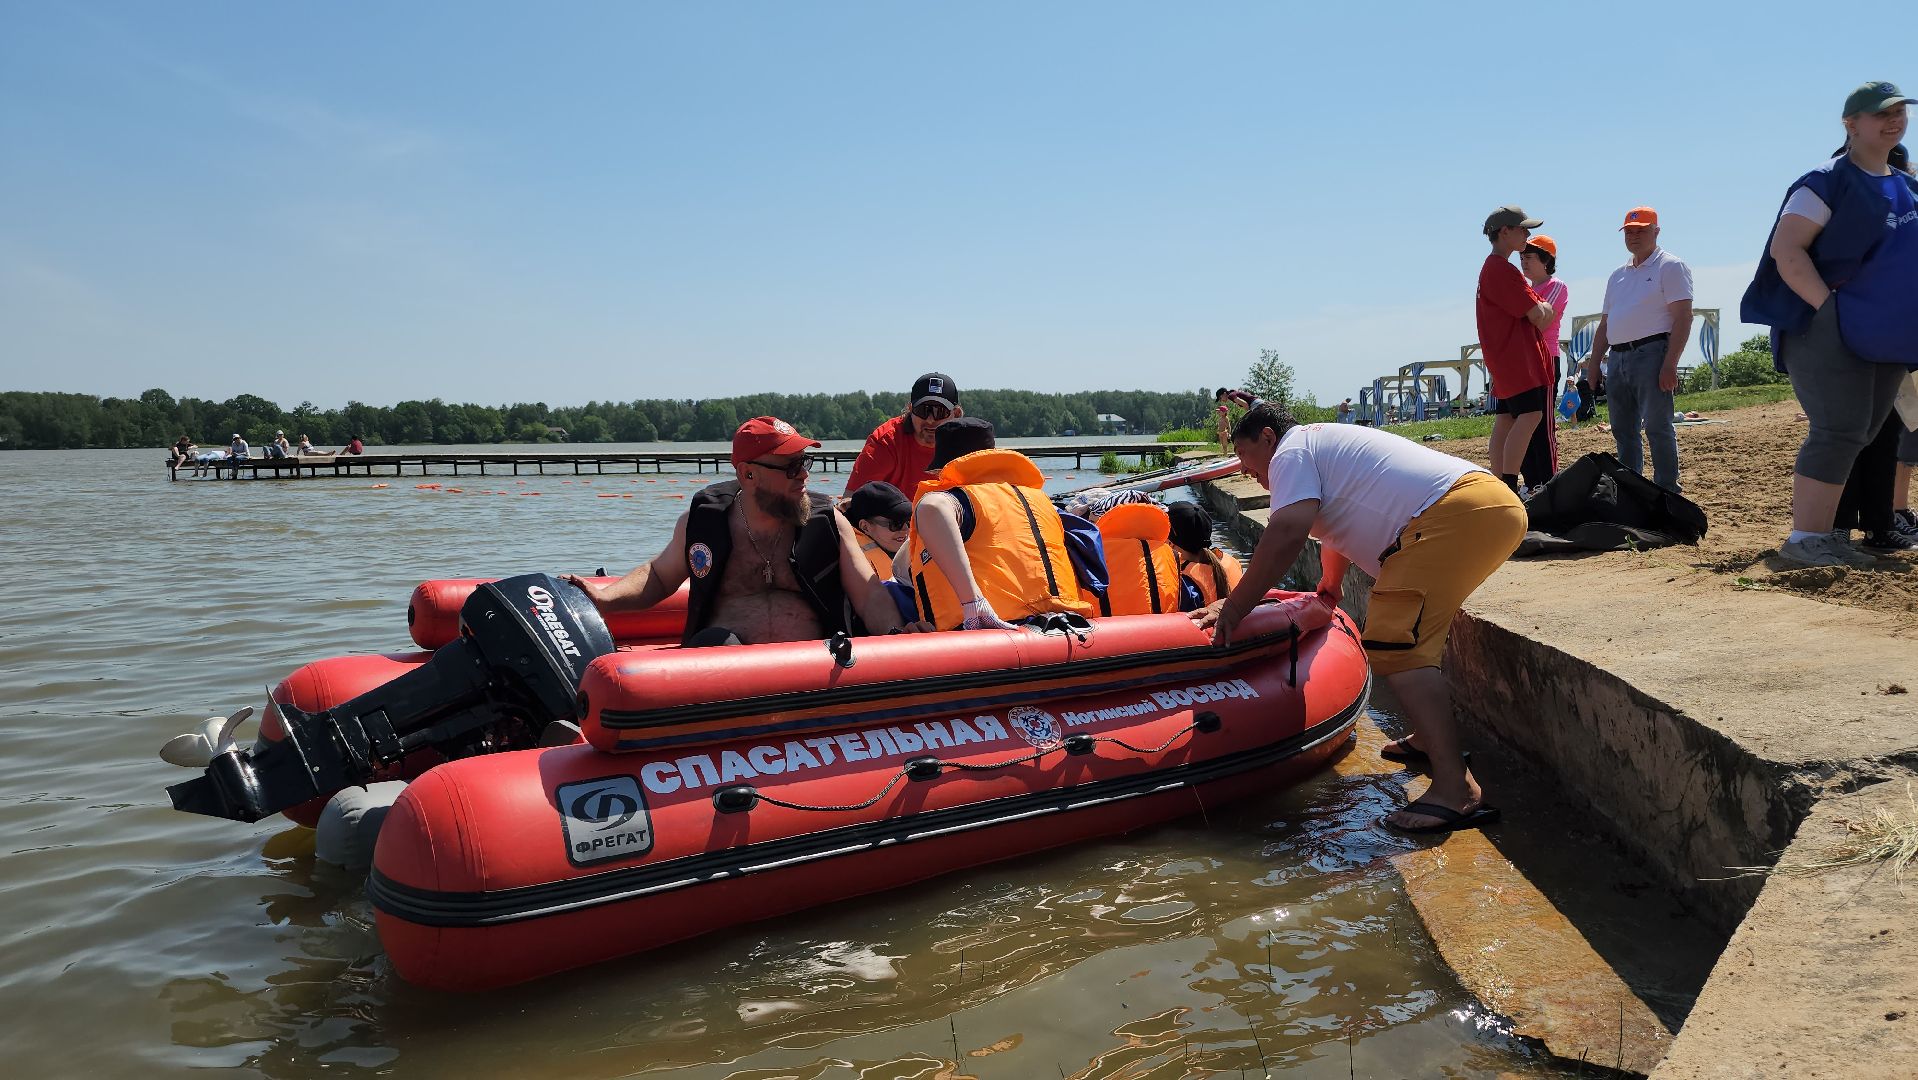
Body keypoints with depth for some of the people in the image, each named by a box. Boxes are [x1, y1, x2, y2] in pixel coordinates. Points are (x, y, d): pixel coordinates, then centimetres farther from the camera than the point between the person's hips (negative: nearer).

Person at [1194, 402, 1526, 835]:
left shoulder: (1291, 451, 3)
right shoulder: (1329, 443, 33)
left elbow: (1287, 532, -15)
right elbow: (1339, 529, 49)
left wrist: (1234, 607, -11)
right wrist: (1329, 586, 66)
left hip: (1457, 513, -11)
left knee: (1393, 646, -14)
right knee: (1413, 633, 27)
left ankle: (1456, 788, -21)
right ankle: (1430, 738, 33)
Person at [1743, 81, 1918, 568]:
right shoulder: (1828, 182, -6)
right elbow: (1785, 249, -15)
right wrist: (1829, 306, -21)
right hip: (1828, 330, -8)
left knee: (1859, 436, 6)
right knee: (1840, 432, -15)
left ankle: (1821, 535, 12)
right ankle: (1801, 542, -14)